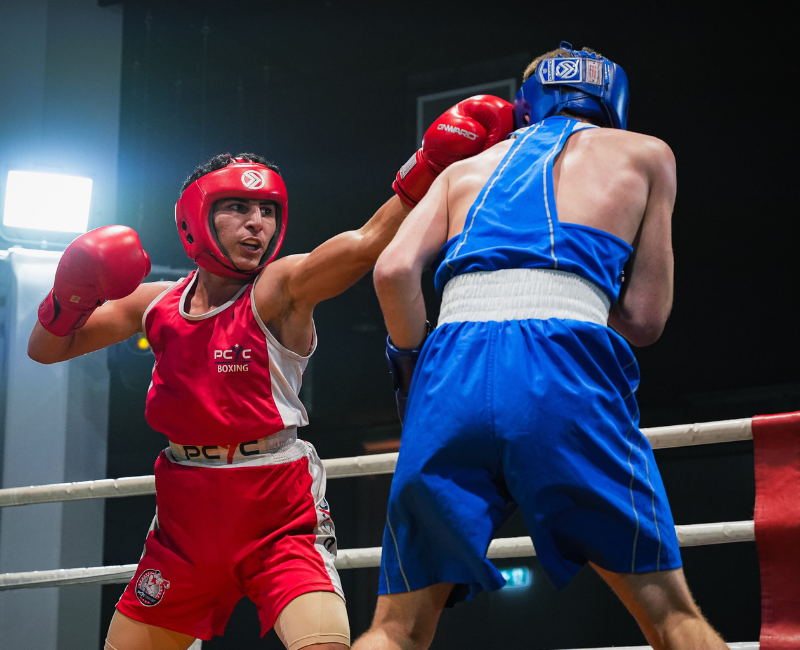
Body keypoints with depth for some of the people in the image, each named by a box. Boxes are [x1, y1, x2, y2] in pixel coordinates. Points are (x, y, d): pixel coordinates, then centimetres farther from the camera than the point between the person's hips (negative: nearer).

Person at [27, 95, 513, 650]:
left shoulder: (281, 288, -7)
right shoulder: (159, 303, 7)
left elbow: (371, 240, -24)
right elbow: (47, 350, 16)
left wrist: (433, 160, -35)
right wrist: (70, 297, -5)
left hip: (279, 508, -5)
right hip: (187, 512, 5)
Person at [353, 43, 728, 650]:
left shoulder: (465, 169, 30)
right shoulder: (645, 154, 23)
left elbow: (394, 271, 11)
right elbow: (644, 319, 17)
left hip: (454, 372, 3)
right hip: (562, 370, -3)